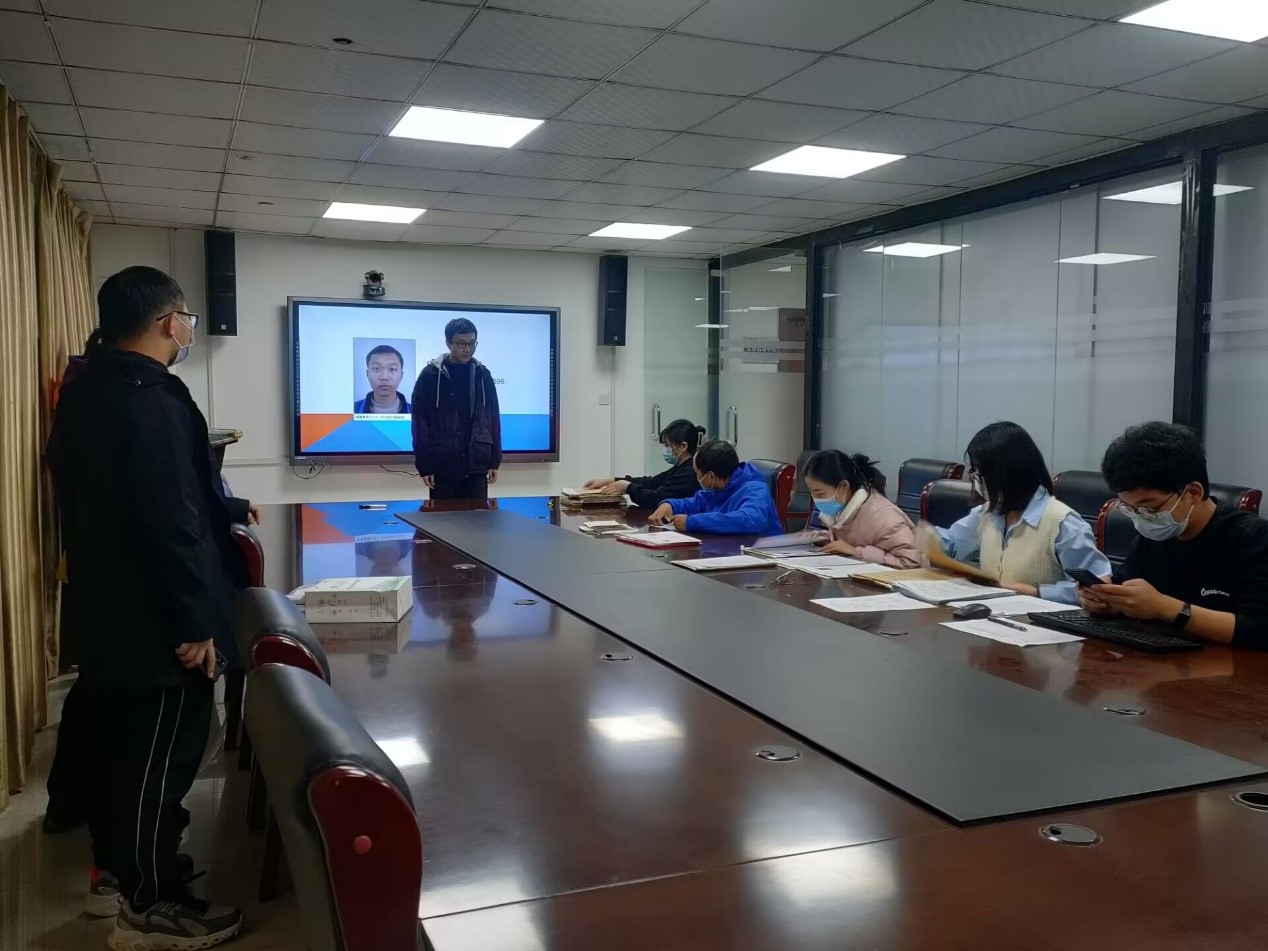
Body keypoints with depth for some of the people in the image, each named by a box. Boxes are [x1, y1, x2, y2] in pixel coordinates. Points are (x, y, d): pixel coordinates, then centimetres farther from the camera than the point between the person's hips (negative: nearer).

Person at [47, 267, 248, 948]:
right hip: (152, 619, -10)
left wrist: (226, 508, 29)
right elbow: (169, 519, -27)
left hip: (106, 609, 10)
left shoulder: (89, 389, 10)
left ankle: (115, 870, 36)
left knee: (118, 742, 20)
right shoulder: (149, 399, -23)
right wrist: (196, 622, -21)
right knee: (162, 755, 2)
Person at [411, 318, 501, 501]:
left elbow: (493, 419, 9)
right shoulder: (431, 375, -2)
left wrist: (495, 461, 5)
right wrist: (424, 465, -7)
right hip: (442, 466, -2)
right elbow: (420, 422, -3)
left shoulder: (483, 375, 7)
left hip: (476, 465, 2)